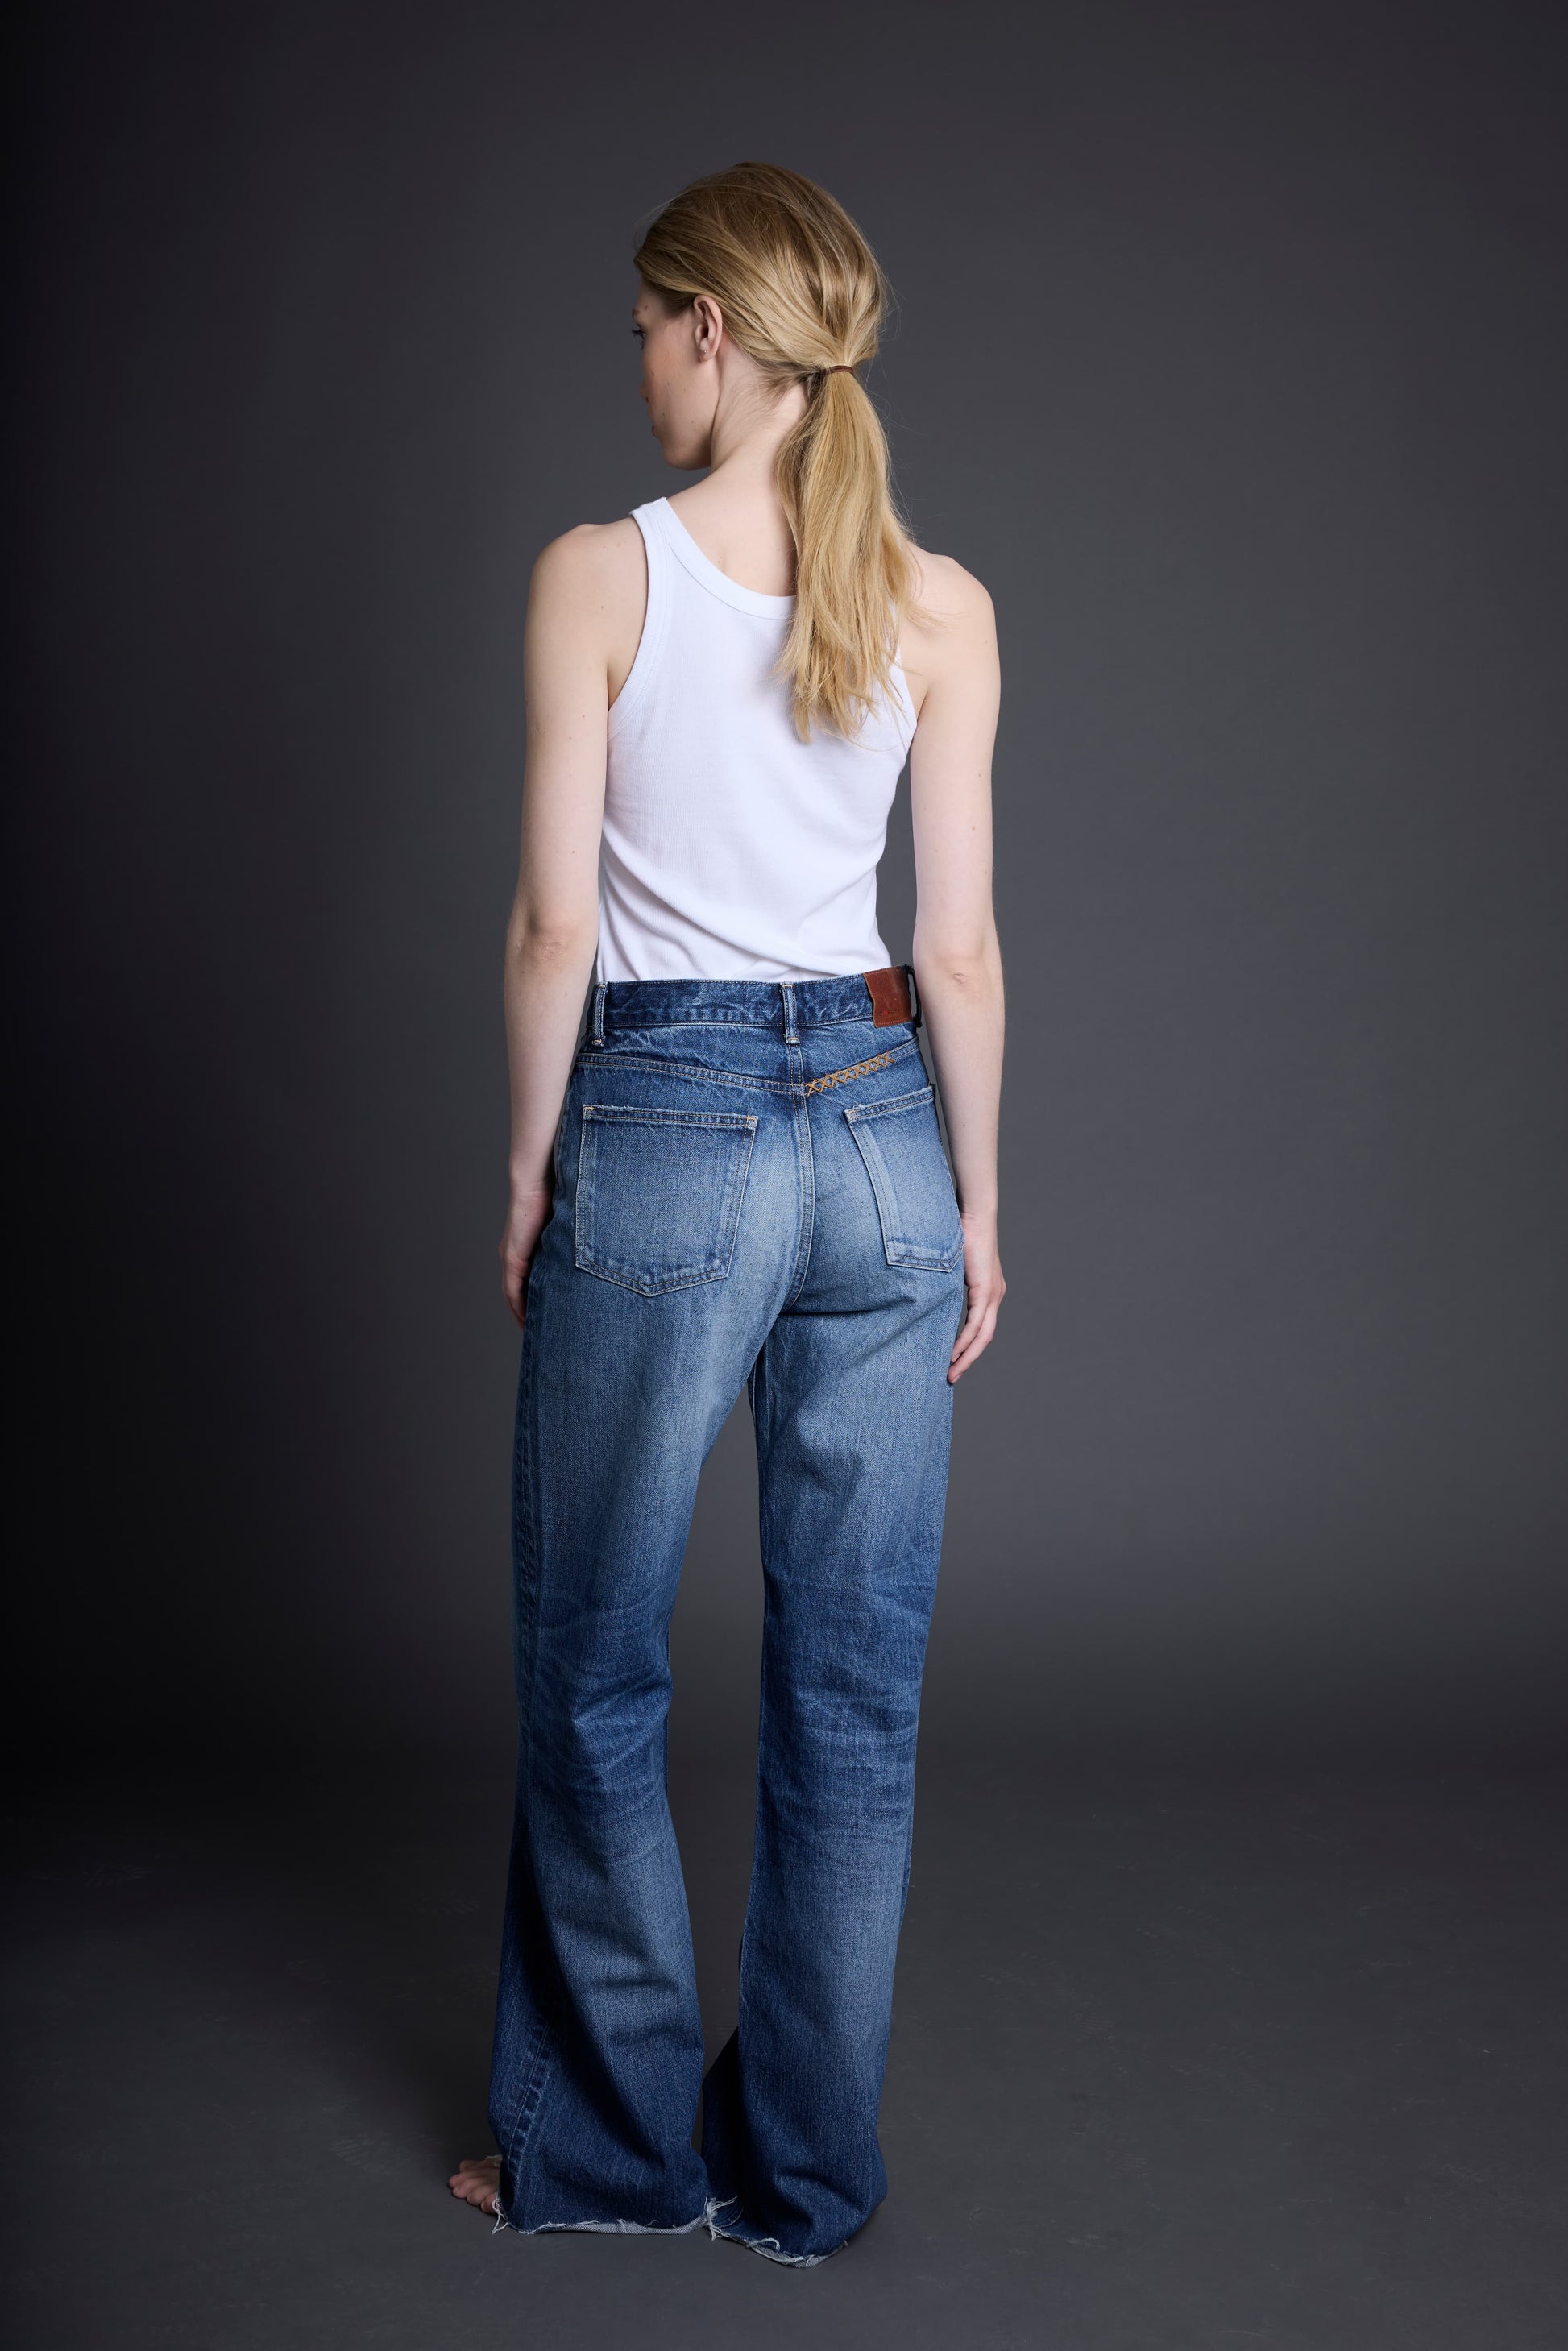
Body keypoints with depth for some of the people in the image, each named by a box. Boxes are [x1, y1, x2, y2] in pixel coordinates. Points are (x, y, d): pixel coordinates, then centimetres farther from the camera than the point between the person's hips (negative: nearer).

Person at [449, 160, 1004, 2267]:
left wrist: (529, 1167, 4)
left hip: (663, 1135, -3)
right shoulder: (941, 605, 2)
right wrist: (975, 1205, 10)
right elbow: (962, 949, 2)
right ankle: (808, 2170, 24)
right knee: (854, 1681, 12)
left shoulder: (599, 576, -8)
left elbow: (555, 923, -8)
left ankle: (616, 2146, 27)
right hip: (877, 1125, 4)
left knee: (596, 1666, 13)